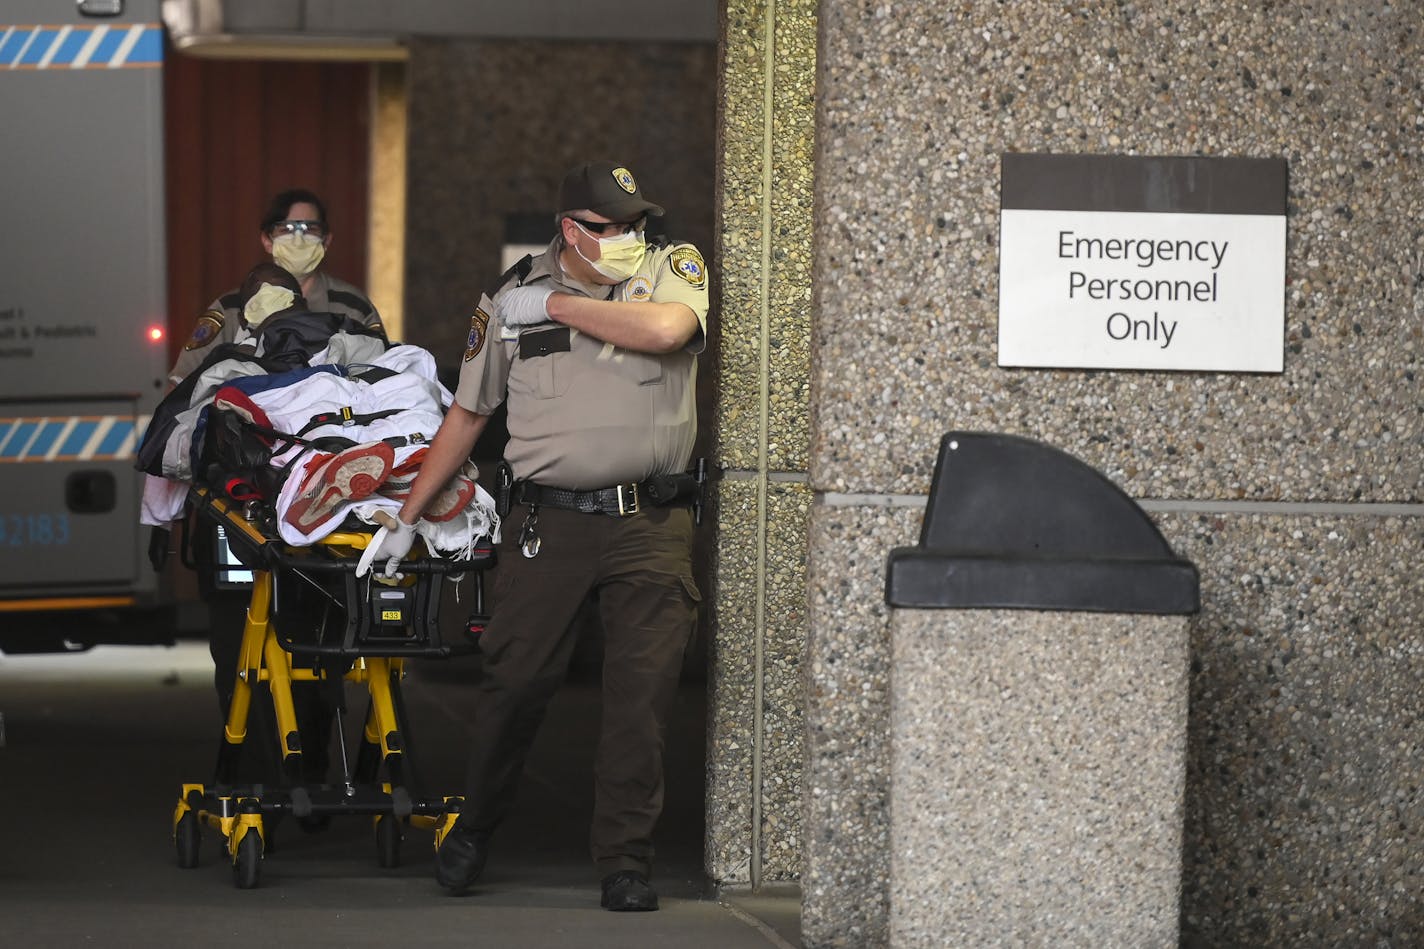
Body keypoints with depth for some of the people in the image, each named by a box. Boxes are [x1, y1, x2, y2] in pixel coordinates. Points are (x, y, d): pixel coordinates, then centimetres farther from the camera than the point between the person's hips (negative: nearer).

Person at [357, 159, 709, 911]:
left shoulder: (674, 269, 4)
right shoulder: (510, 300, 8)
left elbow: (664, 329, -20)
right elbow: (466, 414, 17)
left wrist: (556, 306, -8)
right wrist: (404, 518, 17)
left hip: (650, 525, 0)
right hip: (549, 522, 1)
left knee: (641, 695, -4)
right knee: (513, 680, -2)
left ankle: (624, 862, 6)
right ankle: (473, 829, 20)